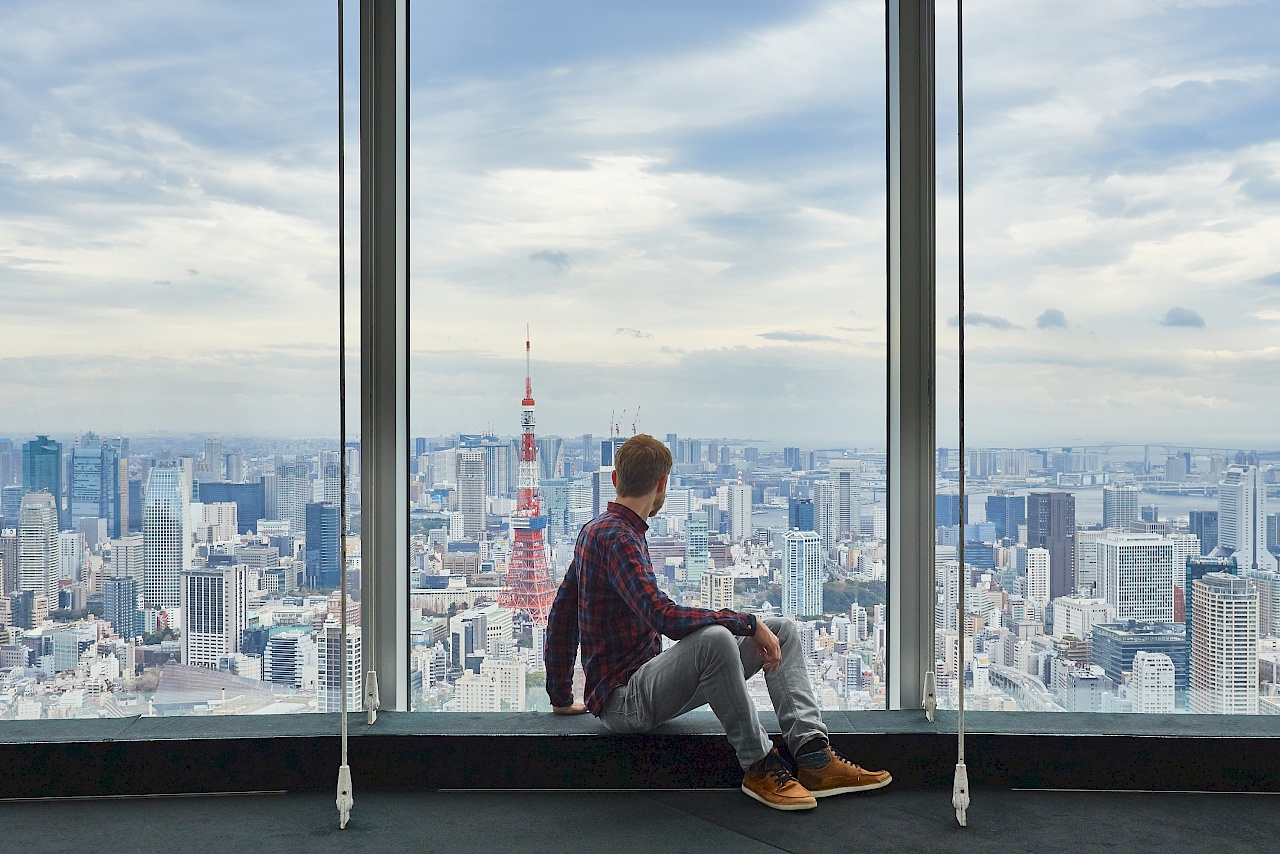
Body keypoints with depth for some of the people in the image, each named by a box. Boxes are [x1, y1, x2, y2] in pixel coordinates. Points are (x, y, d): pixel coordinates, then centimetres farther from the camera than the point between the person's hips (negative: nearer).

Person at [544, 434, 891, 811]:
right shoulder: (616, 538, -17)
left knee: (782, 630, 2)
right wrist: (748, 623, -22)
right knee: (714, 638, -38)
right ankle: (758, 765, -20)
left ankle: (814, 757, -14)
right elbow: (663, 617, -30)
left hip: (647, 684, 10)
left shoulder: (596, 530, 15)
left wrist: (562, 698, 28)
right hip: (623, 699, -10)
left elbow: (561, 613, 22)